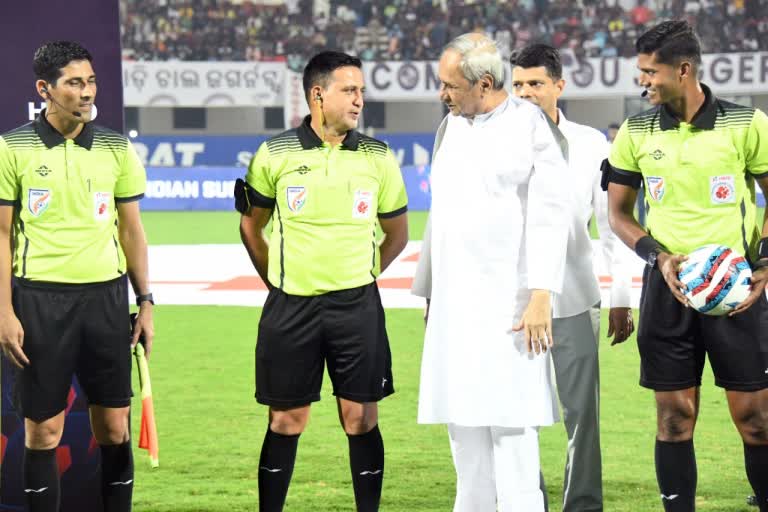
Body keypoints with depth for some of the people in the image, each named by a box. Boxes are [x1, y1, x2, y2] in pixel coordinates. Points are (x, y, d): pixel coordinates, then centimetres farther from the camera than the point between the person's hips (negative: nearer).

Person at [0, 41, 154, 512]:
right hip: (40, 299, -2)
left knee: (114, 428, 4)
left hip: (106, 296, 2)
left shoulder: (117, 150, 6)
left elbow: (131, 229, 12)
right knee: (43, 430, 2)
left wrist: (146, 302, 8)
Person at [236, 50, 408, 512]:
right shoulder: (275, 155, -1)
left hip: (357, 305, 1)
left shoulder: (377, 157, 2)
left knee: (361, 418, 1)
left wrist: (361, 276, 12)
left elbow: (397, 233, 14)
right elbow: (251, 225, 12)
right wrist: (277, 280, 11)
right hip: (291, 306, -1)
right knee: (286, 420, 4)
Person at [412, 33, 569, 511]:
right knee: (462, 418, 8)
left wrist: (541, 294, -18)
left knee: (510, 419, -10)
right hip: (455, 301, 7)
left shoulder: (530, 126, -6)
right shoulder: (451, 127, 14)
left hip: (508, 300, -7)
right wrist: (428, 291, 19)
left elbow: (549, 215, -11)